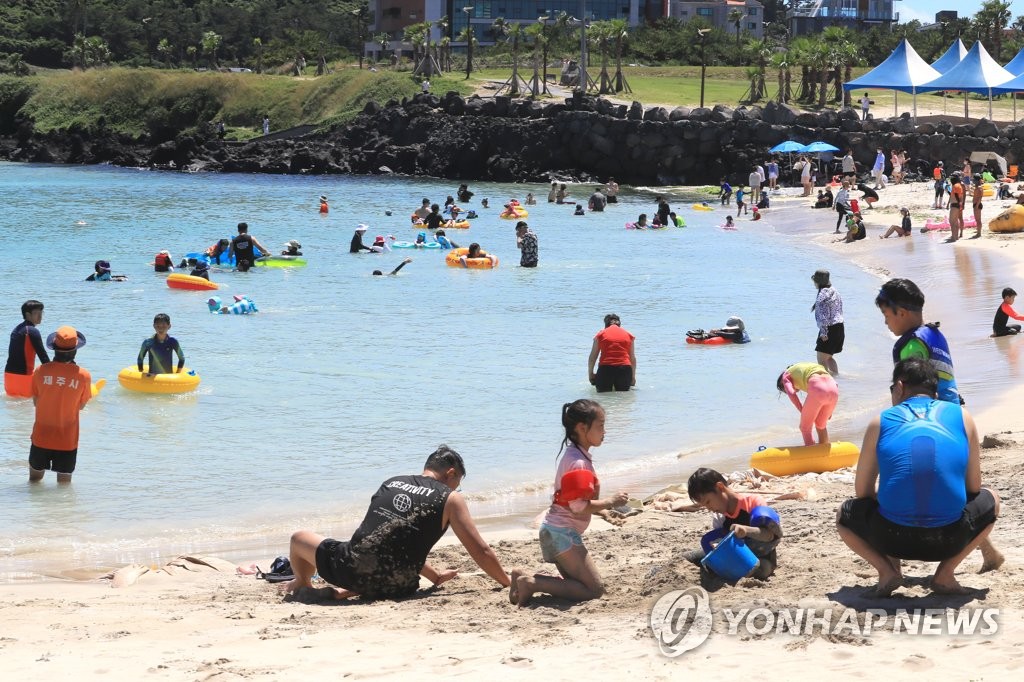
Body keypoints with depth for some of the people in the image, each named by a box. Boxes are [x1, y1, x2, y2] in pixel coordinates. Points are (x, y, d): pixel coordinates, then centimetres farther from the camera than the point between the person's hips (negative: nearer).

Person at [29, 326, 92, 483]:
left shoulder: (41, 371, -10)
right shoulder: (83, 376, -13)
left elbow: (36, 402, 1)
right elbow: (81, 406, -1)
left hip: (41, 437, 1)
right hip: (68, 440, -1)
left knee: (35, 479, 18)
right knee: (64, 482, 10)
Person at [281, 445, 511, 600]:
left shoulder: (391, 483, 22)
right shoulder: (451, 499, 8)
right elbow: (481, 552, 6)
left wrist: (434, 576, 39)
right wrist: (508, 583, 19)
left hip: (351, 567, 2)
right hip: (395, 587, -2)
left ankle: (302, 584, 52)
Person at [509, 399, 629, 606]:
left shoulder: (576, 455, 13)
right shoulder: (578, 462, -18)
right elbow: (578, 507, -24)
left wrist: (606, 504, 11)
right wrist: (610, 502, -13)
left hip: (553, 529, 10)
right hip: (563, 532, -10)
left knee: (576, 584, 15)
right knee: (594, 589, -9)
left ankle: (524, 577, 4)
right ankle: (532, 584, -15)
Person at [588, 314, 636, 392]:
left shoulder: (601, 334, 12)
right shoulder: (628, 335, 16)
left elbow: (592, 358, 10)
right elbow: (633, 358, 16)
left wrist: (590, 374, 17)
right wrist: (633, 377, 23)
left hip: (605, 369, -1)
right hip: (624, 369, 1)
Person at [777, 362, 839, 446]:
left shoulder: (786, 376, 21)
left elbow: (791, 394, -1)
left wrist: (803, 412, 6)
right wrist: (829, 410, 27)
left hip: (817, 390, -6)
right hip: (833, 390, 6)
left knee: (805, 428, 13)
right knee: (821, 425, 28)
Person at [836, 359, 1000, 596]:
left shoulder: (881, 421, 11)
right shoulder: (961, 416, 13)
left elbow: (862, 492, 15)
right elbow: (973, 487, 17)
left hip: (892, 540, 0)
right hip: (949, 540, 0)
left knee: (845, 514, 33)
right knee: (989, 498, 33)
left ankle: (887, 569, 6)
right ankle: (945, 573, 12)